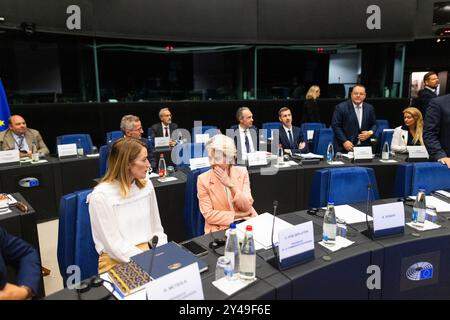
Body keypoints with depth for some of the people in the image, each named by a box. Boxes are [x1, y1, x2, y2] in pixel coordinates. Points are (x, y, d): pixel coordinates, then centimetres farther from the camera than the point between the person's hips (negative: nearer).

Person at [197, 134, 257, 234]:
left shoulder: (242, 172, -2)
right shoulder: (203, 179, -8)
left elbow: (247, 207, -7)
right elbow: (208, 215, -10)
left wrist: (231, 185, -20)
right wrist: (238, 215, -12)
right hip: (219, 228, -3)